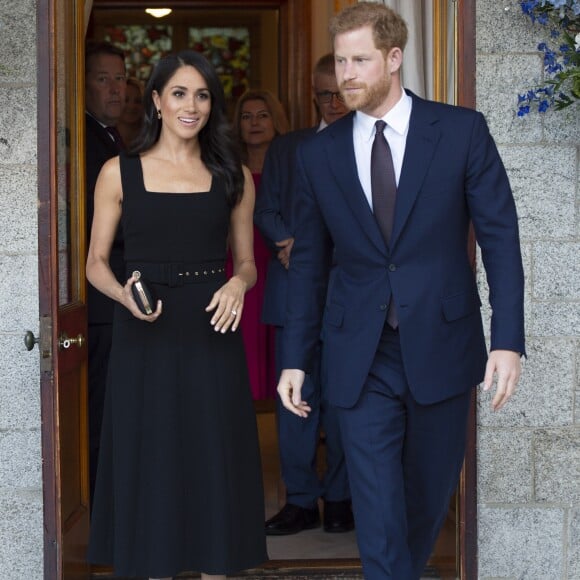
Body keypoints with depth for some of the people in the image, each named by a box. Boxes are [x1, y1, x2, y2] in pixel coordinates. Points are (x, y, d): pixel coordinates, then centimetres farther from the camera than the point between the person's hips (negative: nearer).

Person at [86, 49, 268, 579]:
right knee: (152, 463, 4)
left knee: (214, 463, 5)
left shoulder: (233, 175, 7)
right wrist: (125, 294, -17)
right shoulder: (120, 172, 2)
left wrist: (238, 284, -11)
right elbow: (97, 263, 4)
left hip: (210, 337, 1)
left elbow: (246, 261, 12)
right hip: (145, 339, -1)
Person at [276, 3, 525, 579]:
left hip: (440, 348, 0)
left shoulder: (461, 130, -3)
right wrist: (295, 359, 6)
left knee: (430, 493, 15)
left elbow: (499, 236, -3)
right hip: (361, 360, 0)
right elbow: (308, 263, 8)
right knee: (377, 513, -3)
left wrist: (508, 338, -10)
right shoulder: (317, 153, 3)